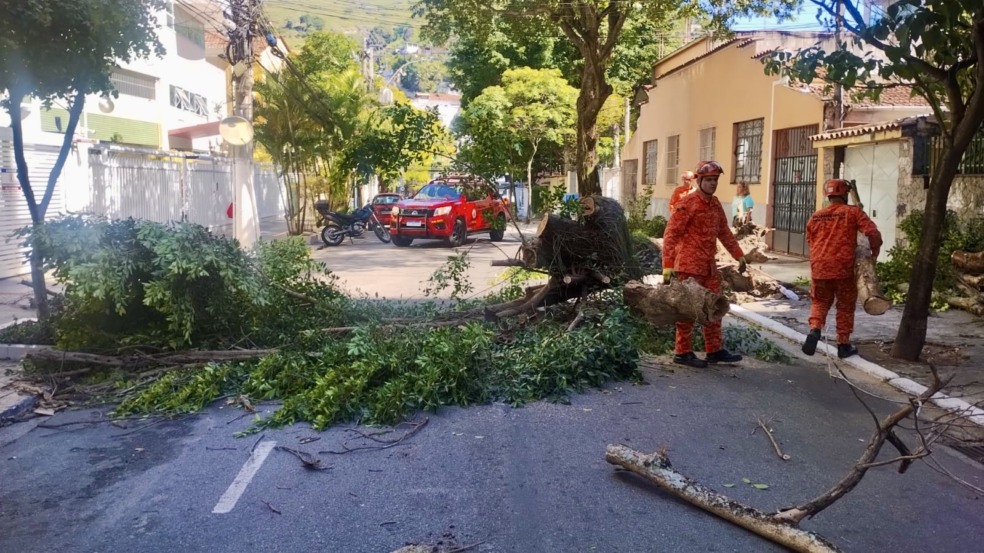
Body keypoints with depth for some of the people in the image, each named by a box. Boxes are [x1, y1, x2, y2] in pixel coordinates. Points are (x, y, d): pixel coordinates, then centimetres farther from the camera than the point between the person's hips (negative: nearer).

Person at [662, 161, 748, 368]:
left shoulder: (715, 204, 12)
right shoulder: (687, 204, -12)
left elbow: (724, 232, 22)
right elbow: (671, 234, -15)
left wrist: (739, 255, 20)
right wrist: (667, 265, -20)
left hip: (709, 265, 8)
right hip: (689, 266, -8)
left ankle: (714, 350, 22)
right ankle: (682, 352, 7)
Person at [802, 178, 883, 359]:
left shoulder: (815, 217, 9)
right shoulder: (853, 212, -1)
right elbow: (873, 233, -10)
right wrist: (875, 252, 5)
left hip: (819, 267, 3)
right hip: (843, 267, -3)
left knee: (819, 302, 17)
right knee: (845, 306, 11)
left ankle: (814, 330, -8)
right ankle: (843, 345, 16)